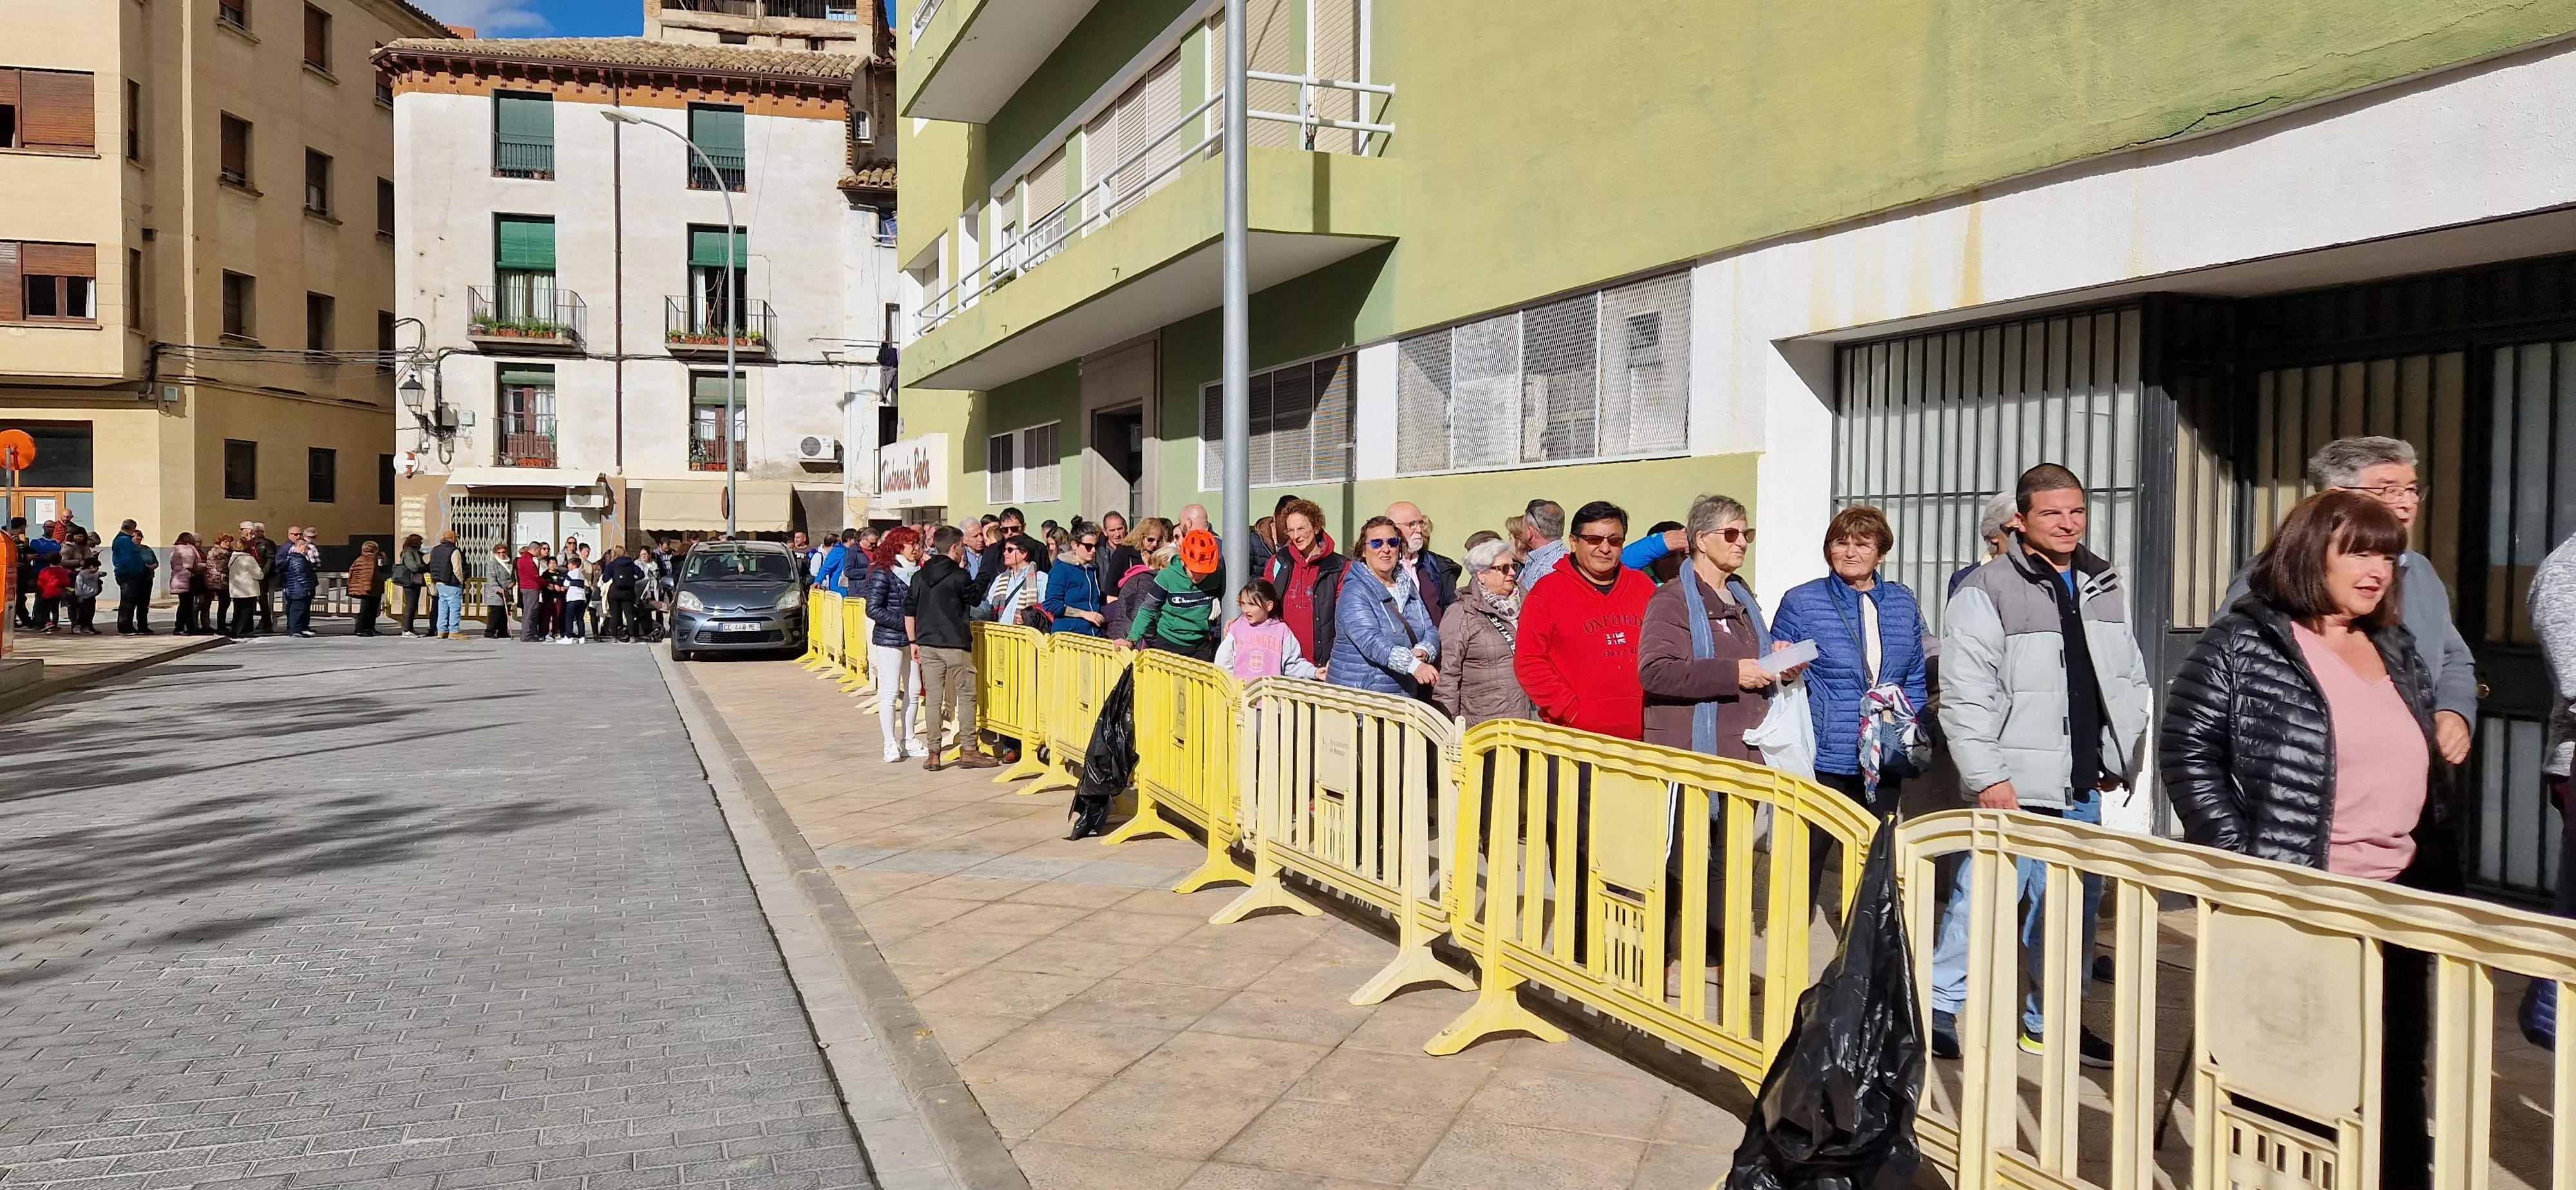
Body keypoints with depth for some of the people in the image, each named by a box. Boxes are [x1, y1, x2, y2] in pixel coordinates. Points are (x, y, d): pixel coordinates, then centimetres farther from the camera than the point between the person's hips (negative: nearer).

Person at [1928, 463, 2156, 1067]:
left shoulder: (2103, 586, 11)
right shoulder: (1987, 593, -10)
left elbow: (2130, 681, 18)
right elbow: (1965, 696, -13)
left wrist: (2122, 760, 13)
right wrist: (1988, 776, -16)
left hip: (2086, 787, 7)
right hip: (2017, 785, -7)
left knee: (2077, 902, 13)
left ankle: (2053, 1020, 26)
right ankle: (1938, 1007, 8)